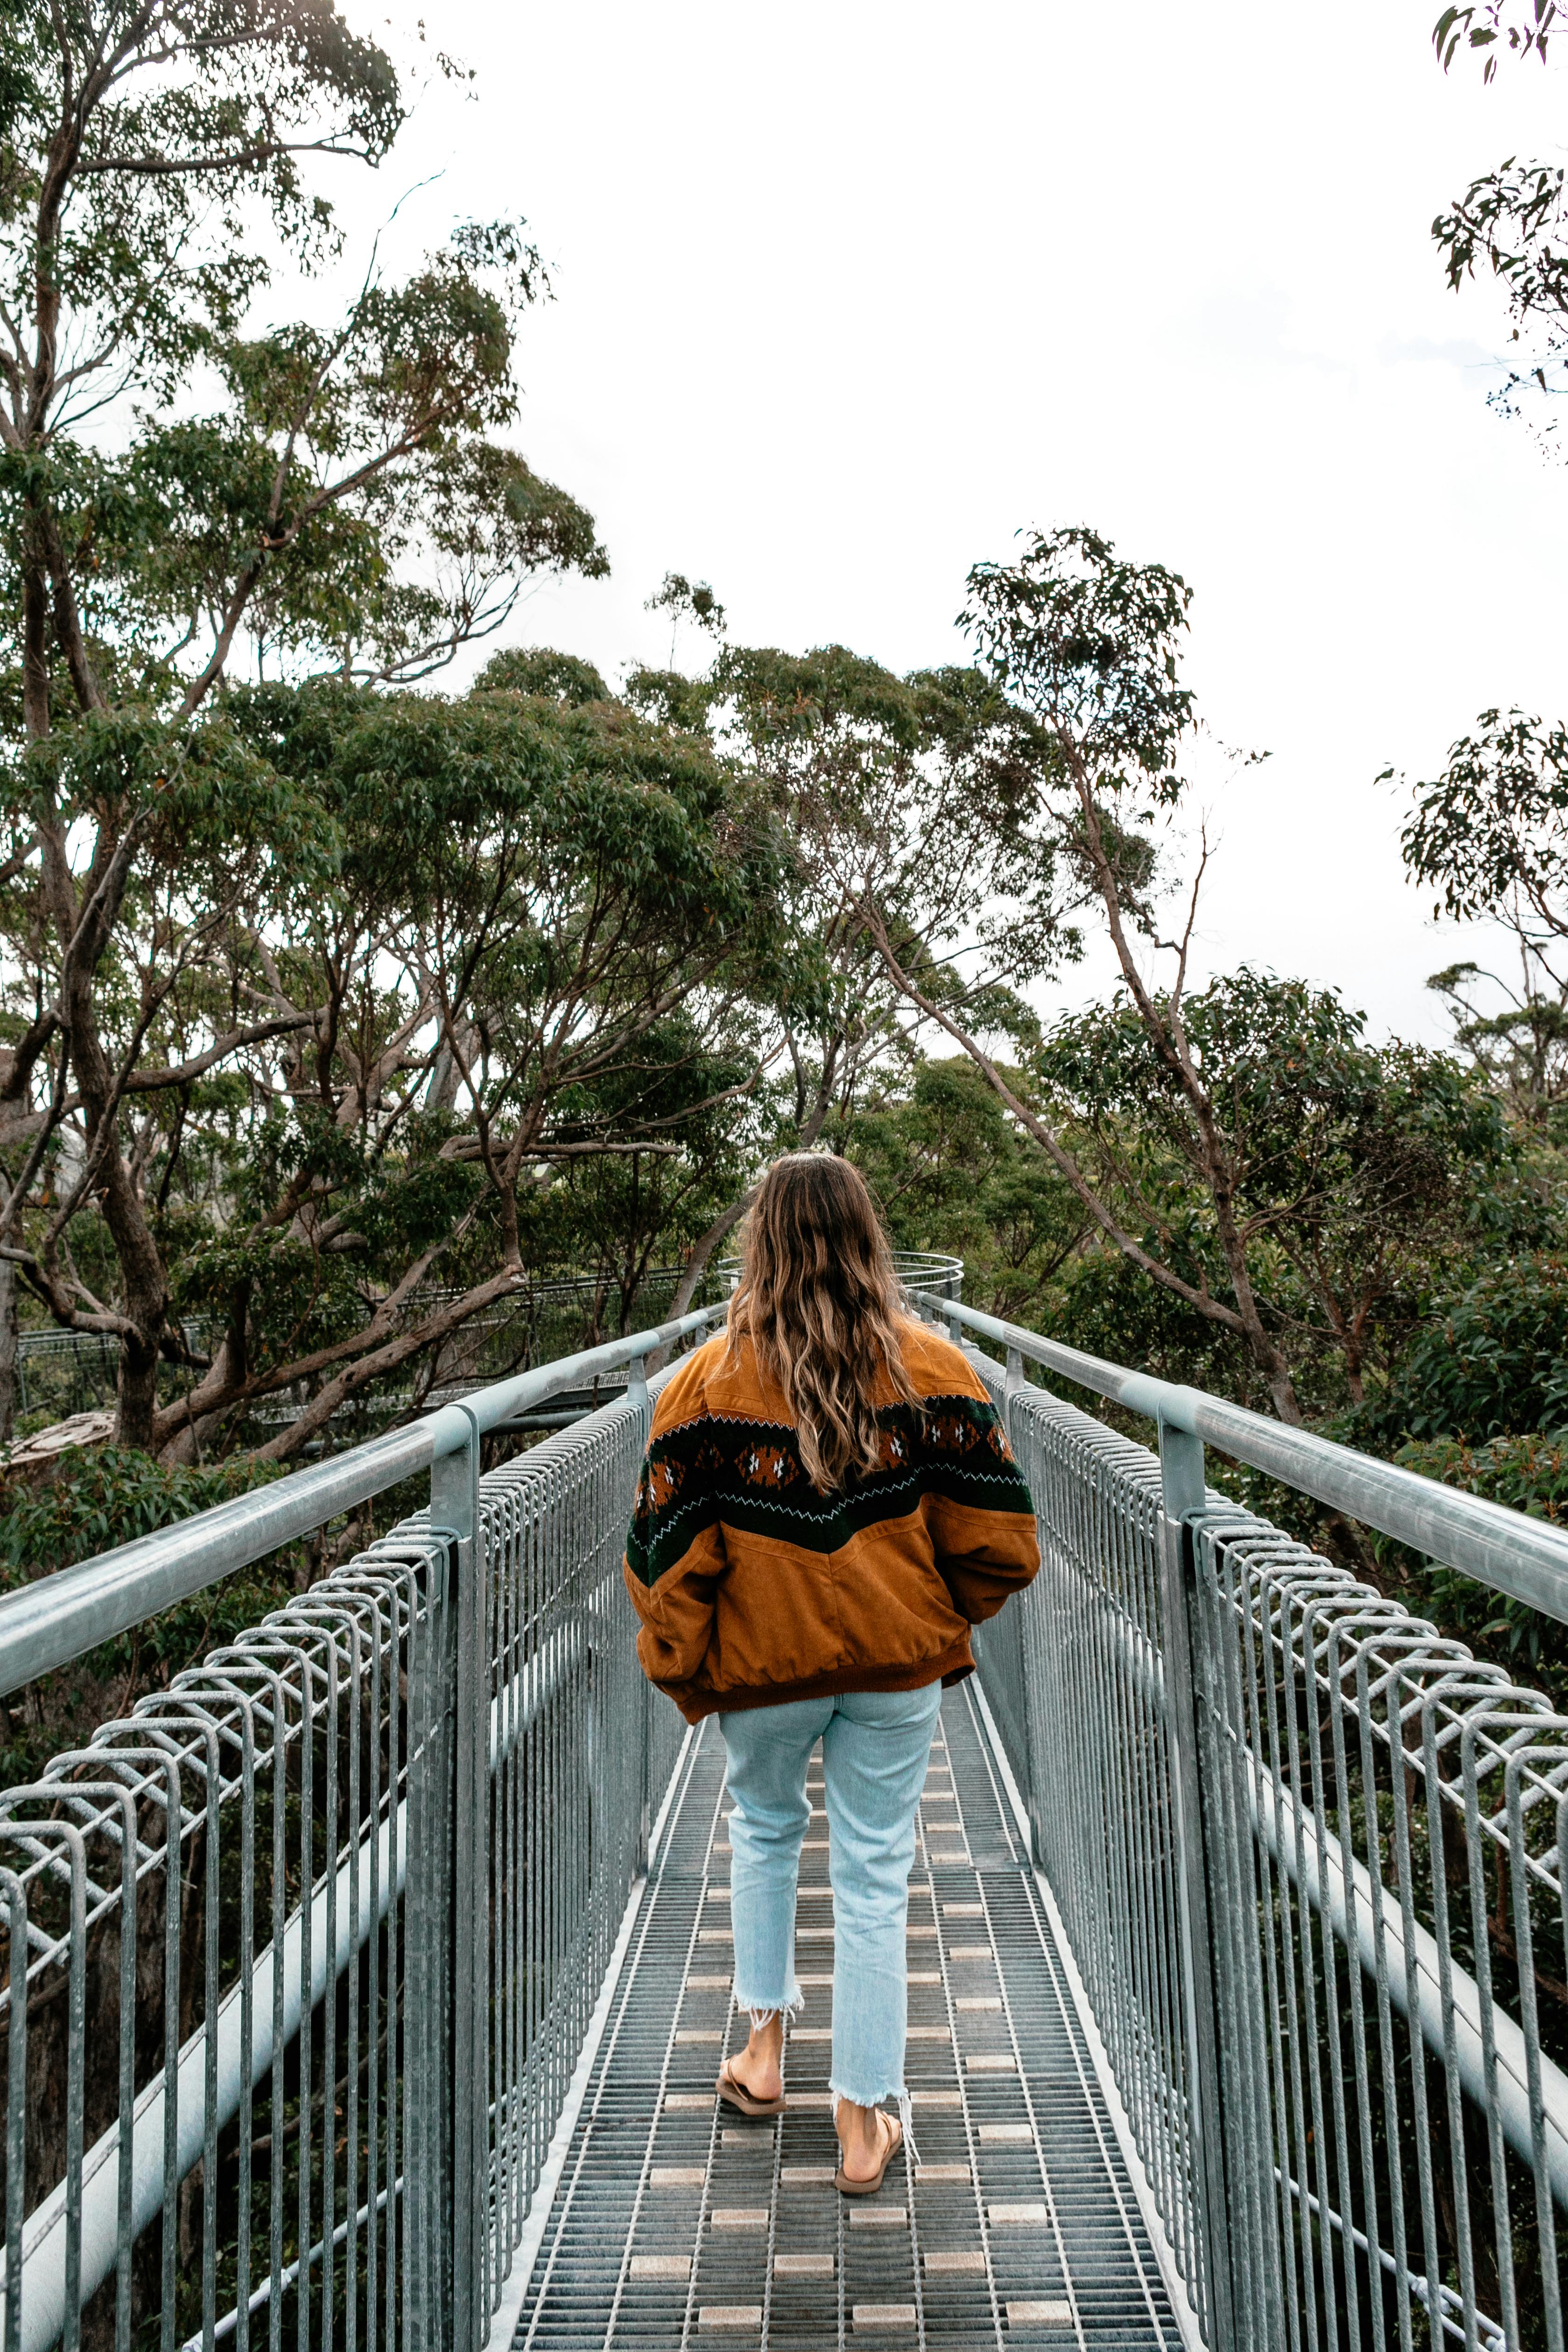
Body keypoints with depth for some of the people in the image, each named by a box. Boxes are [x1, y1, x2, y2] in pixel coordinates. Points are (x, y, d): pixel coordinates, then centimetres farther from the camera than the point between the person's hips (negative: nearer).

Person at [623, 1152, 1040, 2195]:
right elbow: (997, 1539, -5)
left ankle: (766, 2049, 36)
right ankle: (865, 2123, 23)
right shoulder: (935, 1367, -9)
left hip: (765, 1660, 0)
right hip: (900, 1660, 0)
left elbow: (670, 1555, -8)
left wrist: (682, 1671, 5)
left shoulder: (707, 1381, -12)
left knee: (764, 1828, 27)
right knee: (875, 1875, 12)